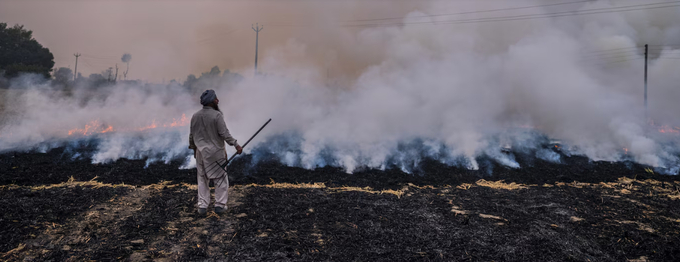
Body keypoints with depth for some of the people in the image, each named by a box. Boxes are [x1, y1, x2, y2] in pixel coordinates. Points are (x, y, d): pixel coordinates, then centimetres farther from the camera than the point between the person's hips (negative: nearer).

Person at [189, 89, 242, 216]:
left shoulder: (195, 116, 4)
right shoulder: (217, 115, -15)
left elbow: (191, 135, 11)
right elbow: (225, 134, -19)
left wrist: (194, 148, 23)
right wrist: (236, 145, -13)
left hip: (201, 152, 6)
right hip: (215, 152, -5)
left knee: (202, 179, 13)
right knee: (221, 179, 7)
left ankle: (202, 206, 15)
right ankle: (220, 205, 9)